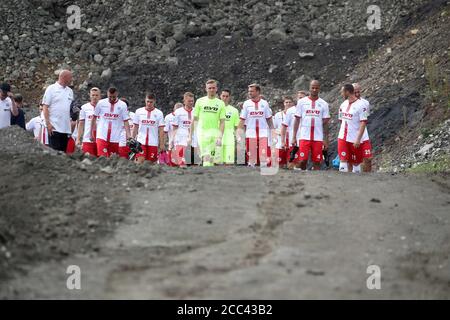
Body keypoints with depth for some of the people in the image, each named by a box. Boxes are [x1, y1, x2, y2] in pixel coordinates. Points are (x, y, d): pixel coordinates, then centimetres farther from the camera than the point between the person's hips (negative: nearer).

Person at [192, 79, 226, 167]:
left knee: (211, 157, 3)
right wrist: (190, 136, 6)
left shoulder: (220, 103, 7)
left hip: (214, 133, 2)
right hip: (202, 132, -1)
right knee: (206, 157, -14)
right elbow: (194, 119, 9)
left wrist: (220, 137, -8)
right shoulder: (200, 101, 6)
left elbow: (222, 122, 4)